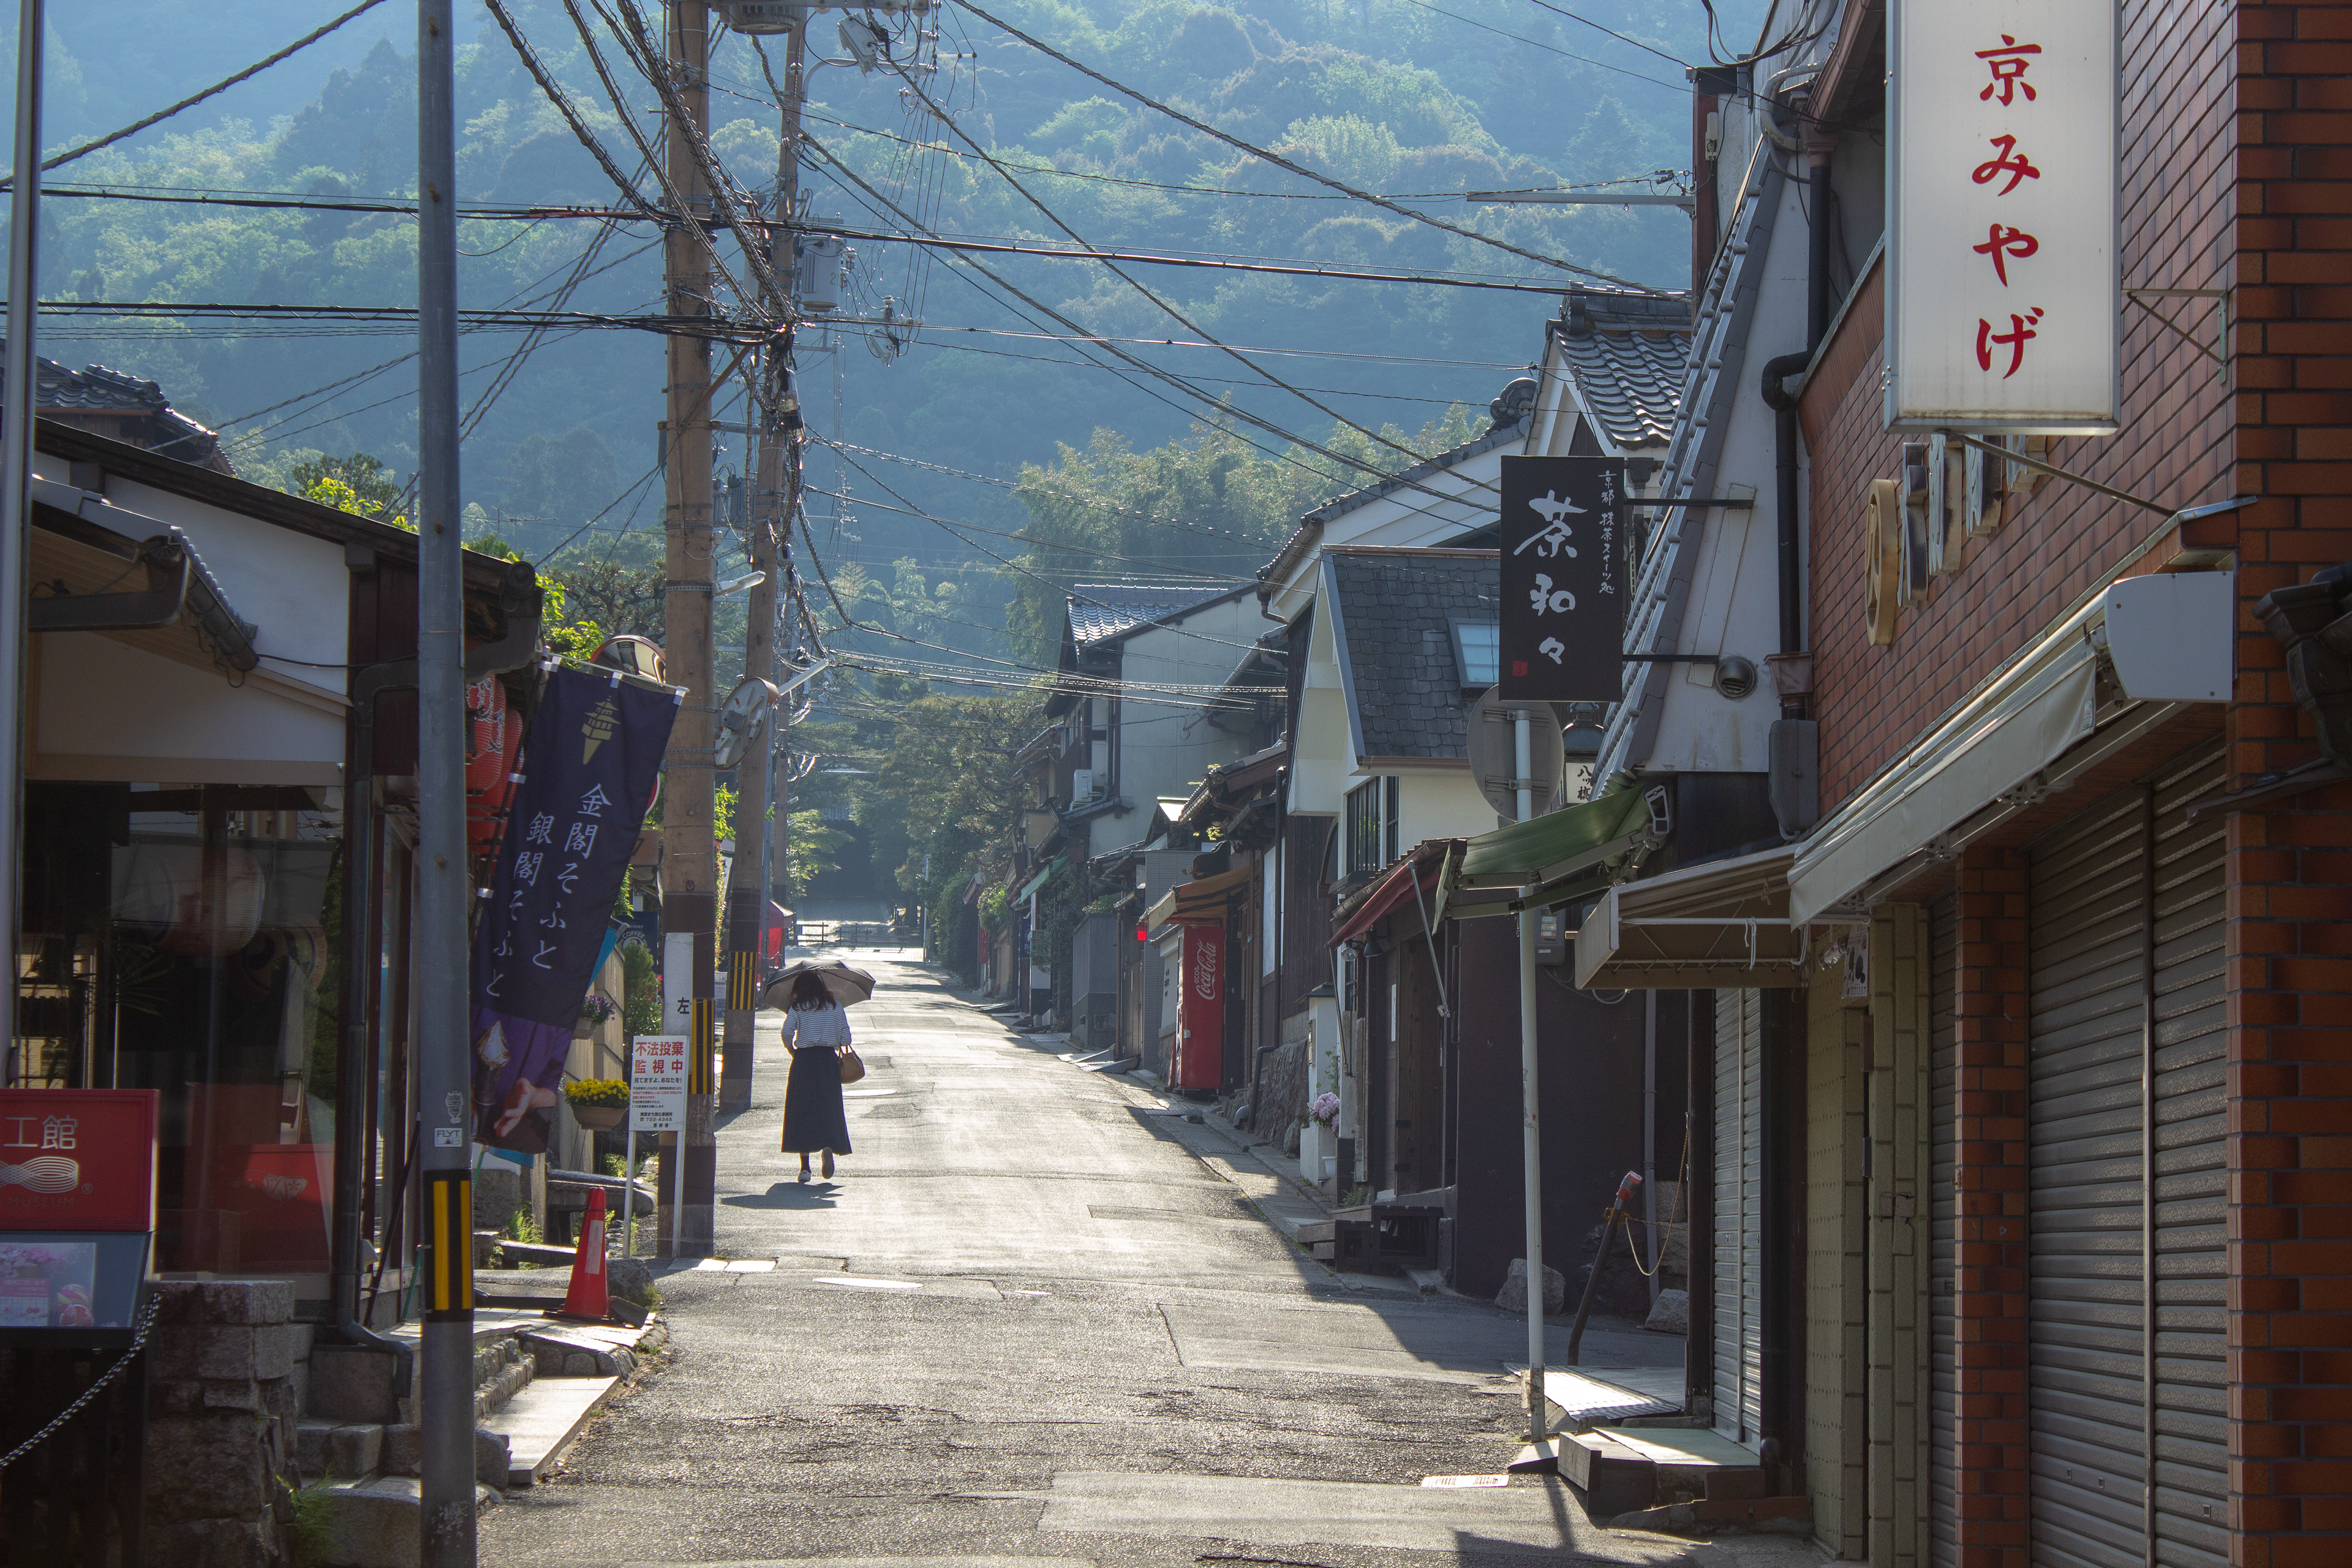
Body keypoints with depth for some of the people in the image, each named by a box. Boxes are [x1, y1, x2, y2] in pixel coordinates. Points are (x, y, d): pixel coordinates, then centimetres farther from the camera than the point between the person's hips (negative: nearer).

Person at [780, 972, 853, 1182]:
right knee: (828, 1109, 6)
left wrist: (793, 1054, 4)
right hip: (829, 1060, 1)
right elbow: (846, 1036, 3)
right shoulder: (835, 1007, 7)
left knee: (802, 1111, 4)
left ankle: (805, 1166, 1)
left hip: (803, 1060, -1)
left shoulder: (797, 1009, 0)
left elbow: (787, 1034, -11)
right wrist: (841, 1057, 16)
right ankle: (828, 1147, -24)